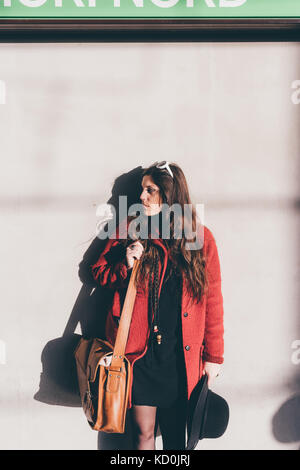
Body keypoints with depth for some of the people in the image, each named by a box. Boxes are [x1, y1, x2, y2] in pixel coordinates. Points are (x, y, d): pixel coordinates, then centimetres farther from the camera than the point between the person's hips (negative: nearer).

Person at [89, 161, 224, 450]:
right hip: (140, 350, 0)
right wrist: (125, 266, -12)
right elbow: (98, 272, 10)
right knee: (143, 431, 8)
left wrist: (214, 356, 3)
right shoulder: (131, 230, 0)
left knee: (175, 434, 12)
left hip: (181, 355, 0)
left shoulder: (201, 237, -1)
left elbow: (212, 299, 2)